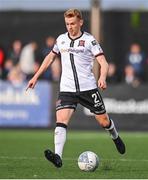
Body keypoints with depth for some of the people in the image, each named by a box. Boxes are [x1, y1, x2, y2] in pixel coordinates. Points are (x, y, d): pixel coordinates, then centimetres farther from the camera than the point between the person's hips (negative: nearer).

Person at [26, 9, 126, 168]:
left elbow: (103, 63, -9)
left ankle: (115, 137, 43)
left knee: (103, 121, 8)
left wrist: (102, 77, -29)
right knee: (61, 120, -20)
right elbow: (50, 57, 26)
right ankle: (58, 157, -31)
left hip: (88, 88, -2)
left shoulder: (89, 40, -3)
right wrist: (36, 77, 23)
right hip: (67, 89, 2)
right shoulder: (61, 39, 10)